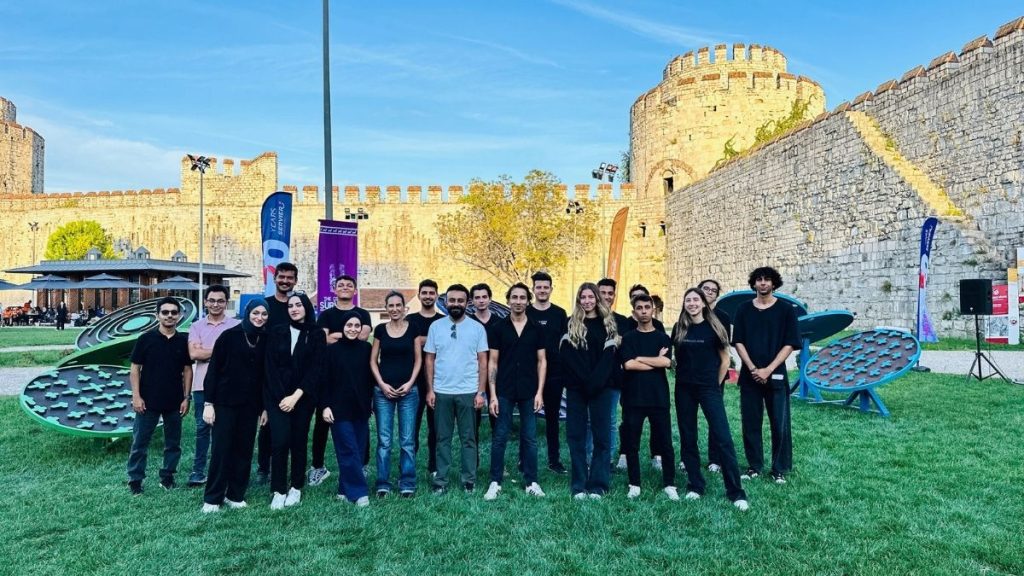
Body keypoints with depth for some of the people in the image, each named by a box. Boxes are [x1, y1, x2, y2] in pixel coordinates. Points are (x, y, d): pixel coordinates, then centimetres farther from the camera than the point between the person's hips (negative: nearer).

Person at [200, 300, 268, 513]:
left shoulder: (266, 340, 5)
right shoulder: (229, 336, -4)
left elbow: (266, 374, 8)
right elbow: (213, 369, -4)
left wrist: (265, 406, 6)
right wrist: (208, 402, -8)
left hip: (250, 405, 3)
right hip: (225, 402, -3)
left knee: (244, 450, 6)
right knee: (221, 449, -1)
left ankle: (236, 495, 18)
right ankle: (212, 498, 11)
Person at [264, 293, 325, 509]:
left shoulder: (316, 334, 1)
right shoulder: (277, 333, 5)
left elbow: (315, 369, -5)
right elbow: (270, 367, 0)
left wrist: (295, 396, -12)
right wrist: (281, 396, -9)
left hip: (303, 397, 0)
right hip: (277, 396, 0)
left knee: (299, 442, 5)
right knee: (279, 442, -8)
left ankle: (296, 488, 19)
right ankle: (279, 491, 1)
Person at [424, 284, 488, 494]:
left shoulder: (477, 328, -1)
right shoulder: (436, 326, 3)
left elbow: (483, 361, 0)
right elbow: (429, 360, 5)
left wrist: (480, 391, -5)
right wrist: (430, 389, 0)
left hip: (468, 392, -1)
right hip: (441, 392, 1)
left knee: (468, 438, 8)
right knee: (443, 438, 10)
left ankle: (469, 479, 19)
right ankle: (440, 480, 19)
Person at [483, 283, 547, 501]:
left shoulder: (536, 329, 5)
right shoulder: (498, 329, 1)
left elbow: (541, 361, 5)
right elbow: (492, 362, 0)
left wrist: (539, 392, -3)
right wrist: (492, 394, -6)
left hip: (529, 392, 1)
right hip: (504, 392, -1)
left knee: (530, 438, 7)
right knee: (499, 438, 4)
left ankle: (531, 481, 18)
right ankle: (495, 482, 14)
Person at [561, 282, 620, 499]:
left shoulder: (608, 323, 6)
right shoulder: (570, 324, 7)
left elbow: (611, 356, -2)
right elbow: (566, 356, -2)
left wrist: (596, 381, -13)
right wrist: (585, 380, -12)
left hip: (602, 387, 0)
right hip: (576, 388, 1)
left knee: (602, 435, 3)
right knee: (576, 436, 3)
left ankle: (598, 485, 11)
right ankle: (579, 485, 11)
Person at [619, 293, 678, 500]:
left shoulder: (663, 338, 7)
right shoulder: (628, 338, 4)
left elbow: (667, 362, -11)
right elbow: (628, 364, -11)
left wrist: (639, 358, -7)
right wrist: (656, 361, -7)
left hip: (659, 397, 1)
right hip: (633, 397, 0)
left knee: (665, 442, 5)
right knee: (631, 443, 5)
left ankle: (669, 484, 18)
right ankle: (634, 484, 18)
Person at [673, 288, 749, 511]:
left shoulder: (714, 328, -3)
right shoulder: (678, 329, 4)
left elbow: (724, 361, 3)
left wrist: (715, 384, 6)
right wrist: (682, 374, 10)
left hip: (709, 389, -3)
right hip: (684, 390, 3)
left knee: (723, 438, -8)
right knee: (687, 439, 7)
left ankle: (736, 492, -2)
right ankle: (695, 486, 20)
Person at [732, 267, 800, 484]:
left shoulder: (785, 309, 0)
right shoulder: (744, 309, 6)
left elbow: (789, 344, -4)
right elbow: (738, 342, 3)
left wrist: (768, 370, -13)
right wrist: (752, 368, -10)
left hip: (776, 375, -2)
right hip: (749, 375, 2)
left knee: (780, 424, 2)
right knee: (750, 423, 7)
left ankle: (780, 469, 15)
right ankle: (754, 466, 19)